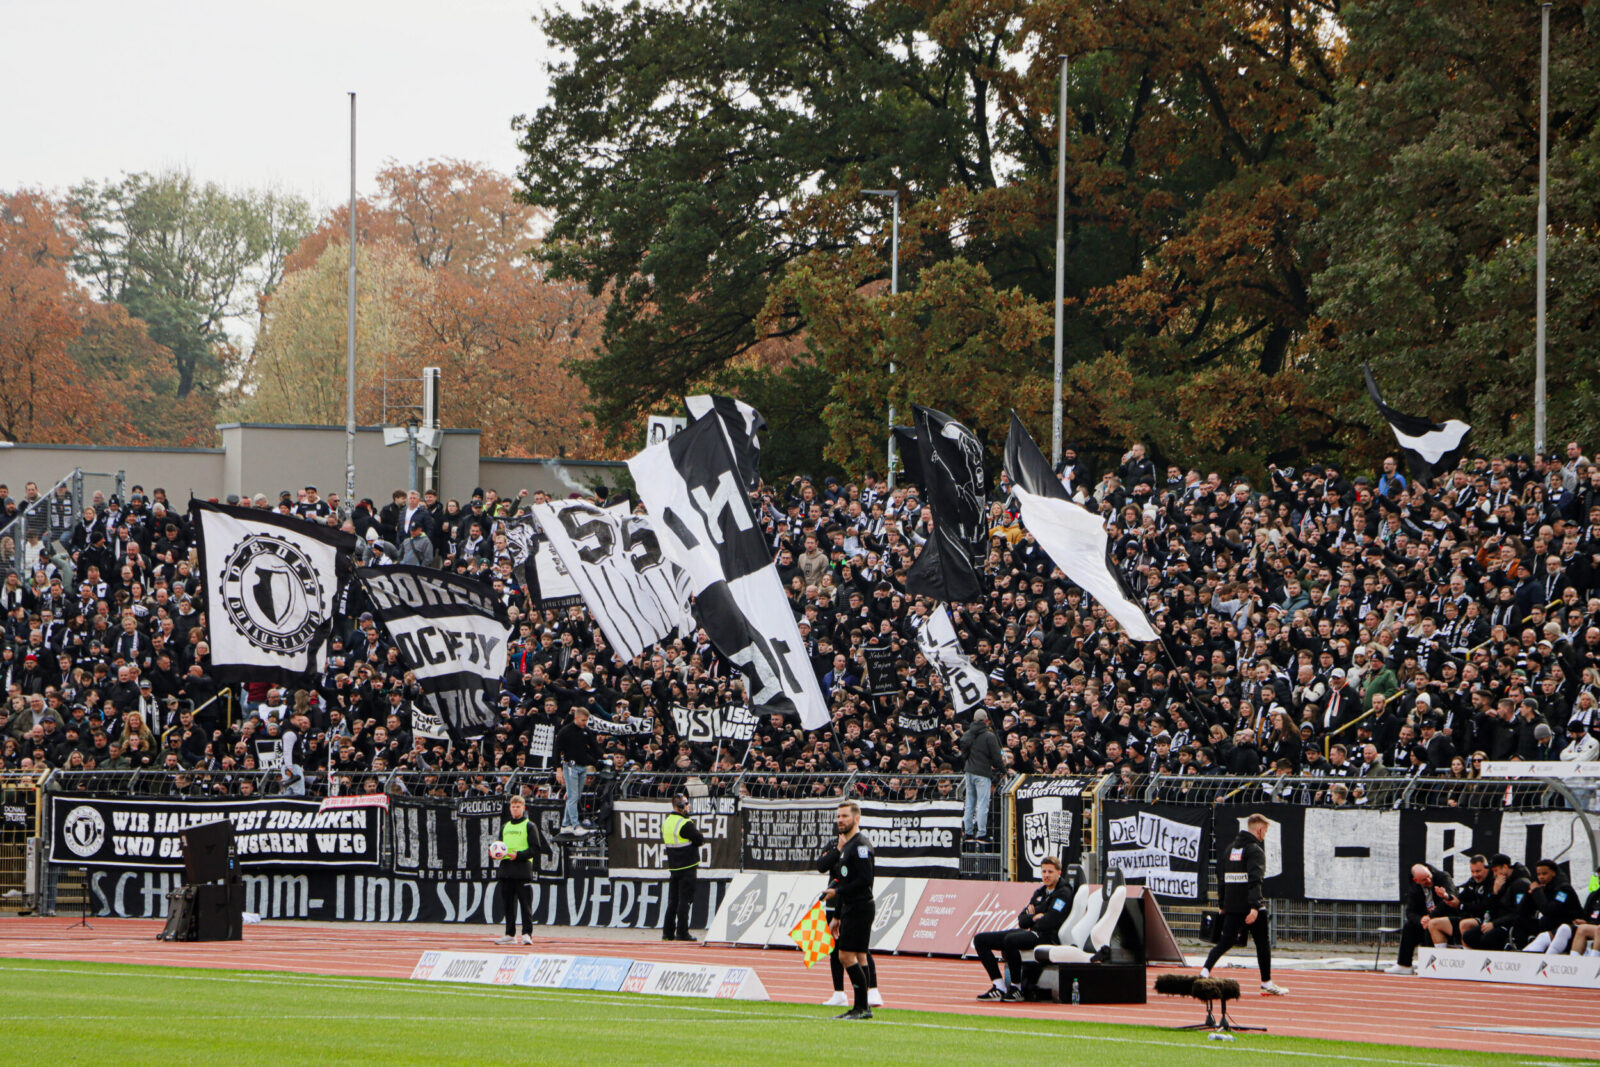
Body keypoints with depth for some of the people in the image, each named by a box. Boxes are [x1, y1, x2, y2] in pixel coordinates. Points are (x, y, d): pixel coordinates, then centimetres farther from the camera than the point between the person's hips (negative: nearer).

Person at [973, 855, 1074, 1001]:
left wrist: (1032, 918, 2)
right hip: (1028, 933, 9)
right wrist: (1034, 917, -4)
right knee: (980, 939, 1)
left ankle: (1017, 988, -25)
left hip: (1046, 936, -9)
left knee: (1010, 940, -39)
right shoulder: (1039, 893, 22)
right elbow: (1021, 920, 17)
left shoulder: (1063, 894, -3)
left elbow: (1048, 923, -16)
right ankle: (999, 987, -9)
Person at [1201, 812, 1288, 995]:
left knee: (1225, 941, 9)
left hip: (1231, 906, 6)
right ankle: (1266, 983, 12)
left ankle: (1206, 970, -11)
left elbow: (1221, 876, 18)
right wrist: (1254, 907, -29)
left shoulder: (1230, 848, 14)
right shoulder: (1255, 850, -10)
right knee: (1262, 944, 7)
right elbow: (1254, 879, -22)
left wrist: (1223, 905, 23)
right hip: (1250, 907, -6)